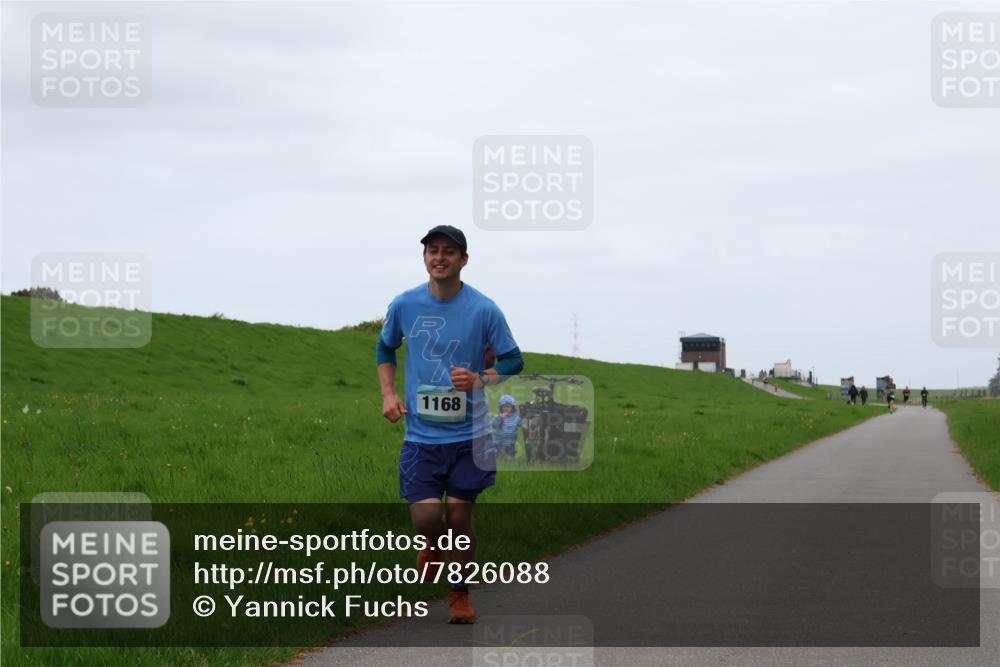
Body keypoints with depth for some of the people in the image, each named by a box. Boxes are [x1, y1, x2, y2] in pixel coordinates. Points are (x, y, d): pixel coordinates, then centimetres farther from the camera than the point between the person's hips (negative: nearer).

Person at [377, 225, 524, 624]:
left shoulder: (484, 310, -6)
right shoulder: (404, 305, -1)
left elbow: (513, 361, 4)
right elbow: (385, 349, 18)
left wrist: (480, 378, -15)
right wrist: (388, 394, 5)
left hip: (469, 435, -1)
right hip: (421, 436, 1)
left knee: (460, 519, 3)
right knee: (425, 520, -10)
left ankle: (460, 596, 25)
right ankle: (434, 543, 28)